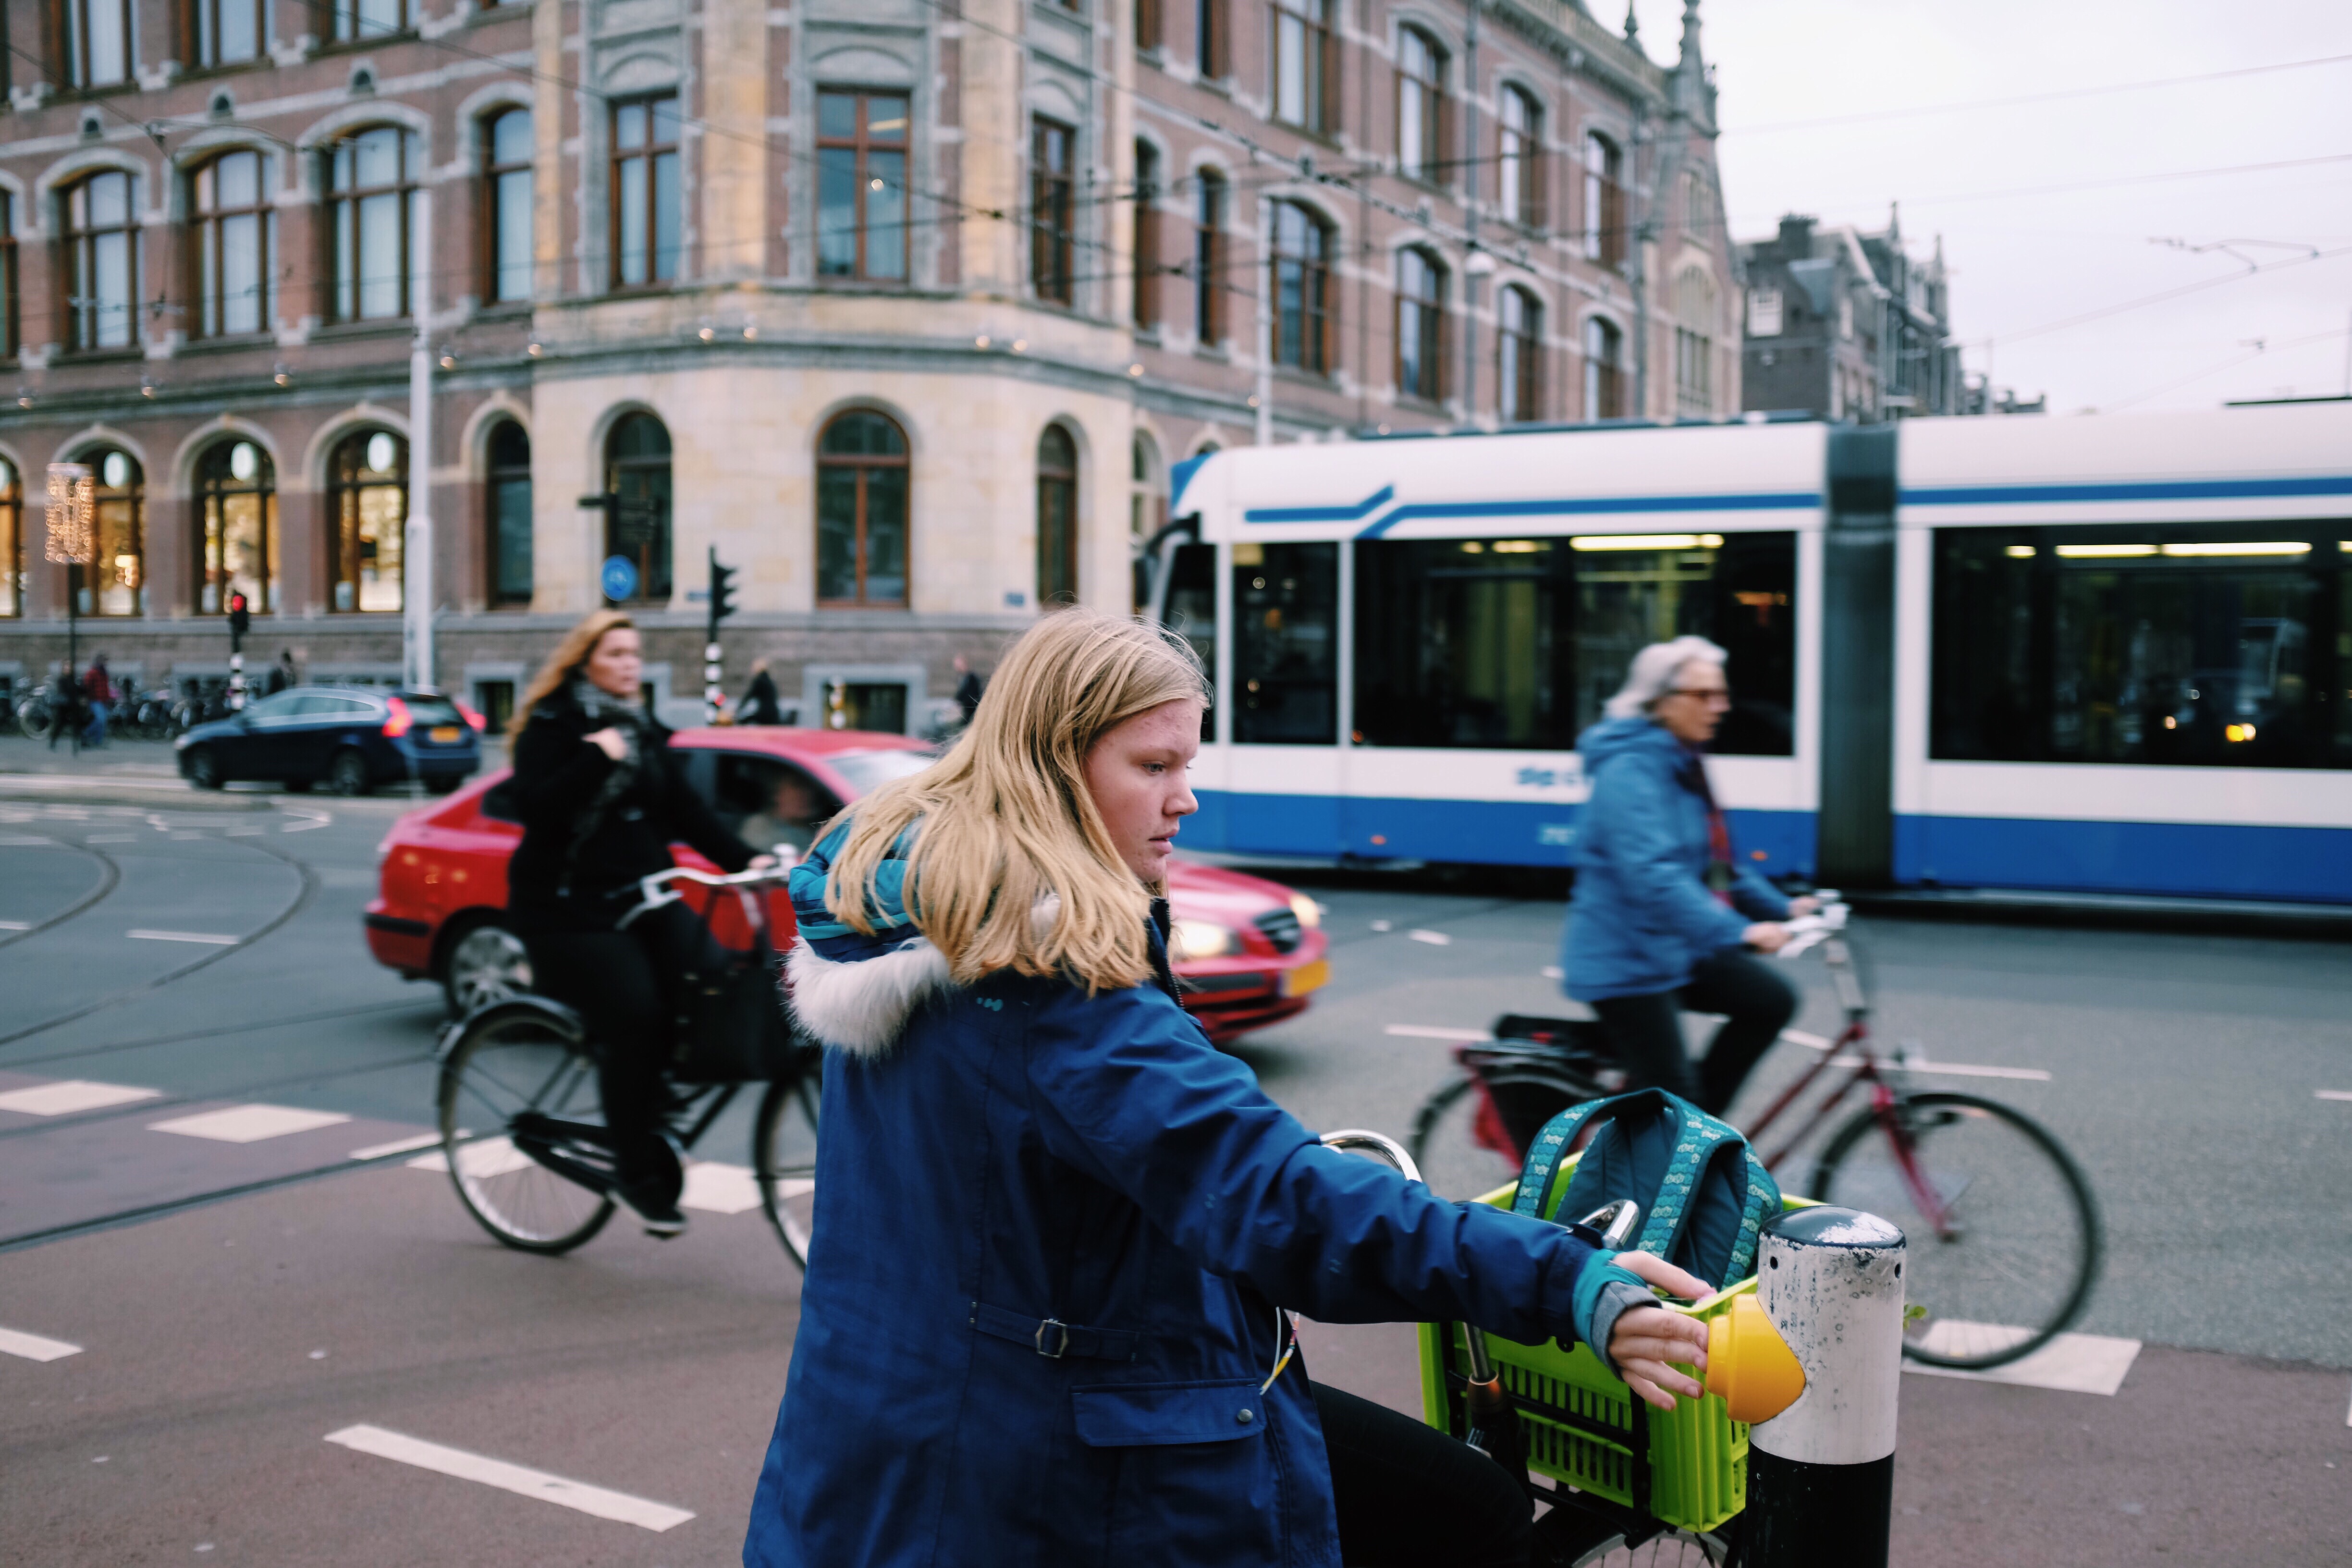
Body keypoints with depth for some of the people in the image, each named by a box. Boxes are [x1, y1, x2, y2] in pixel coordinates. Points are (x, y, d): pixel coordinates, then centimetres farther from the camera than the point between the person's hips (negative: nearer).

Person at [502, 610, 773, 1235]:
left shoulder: (643, 730, 17)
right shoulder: (553, 725, -3)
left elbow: (683, 808, 13)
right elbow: (535, 807, -17)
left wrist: (743, 859, 2)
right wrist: (597, 759, -24)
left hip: (642, 897, 6)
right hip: (568, 908, -6)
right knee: (635, 1019, -19)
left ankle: (655, 1107, 3)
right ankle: (638, 1172, -4)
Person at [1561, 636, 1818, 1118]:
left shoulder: (1683, 764, 11)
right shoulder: (1631, 770, -21)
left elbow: (1717, 861, 20)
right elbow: (1652, 875, -33)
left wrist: (1781, 908, 9)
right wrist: (1738, 933, -40)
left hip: (1677, 951, 9)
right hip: (1626, 961, -9)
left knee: (1772, 1000, -2)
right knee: (1670, 1094, -7)